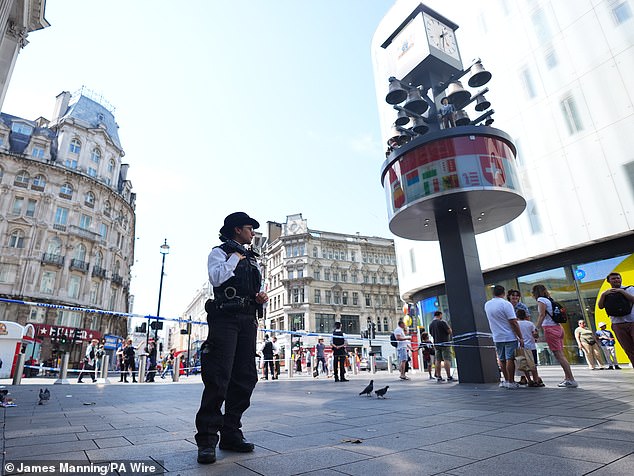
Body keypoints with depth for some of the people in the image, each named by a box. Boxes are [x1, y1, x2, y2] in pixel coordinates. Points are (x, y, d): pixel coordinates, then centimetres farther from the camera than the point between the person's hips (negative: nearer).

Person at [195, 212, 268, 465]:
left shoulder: (252, 258, 23)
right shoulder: (220, 252, 4)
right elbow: (216, 278, -15)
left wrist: (261, 298, 7)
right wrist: (236, 256, -6)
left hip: (248, 320, 7)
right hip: (225, 318, -7)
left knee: (245, 377, 6)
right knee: (219, 377, -10)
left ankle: (231, 433, 16)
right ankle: (207, 439, -1)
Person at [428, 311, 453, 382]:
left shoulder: (431, 324, 10)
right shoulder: (442, 322, -11)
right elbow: (450, 331, -11)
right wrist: (449, 327, 9)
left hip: (436, 344, 6)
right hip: (444, 343, -6)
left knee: (438, 360, 7)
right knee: (447, 360, -5)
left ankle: (438, 377, 9)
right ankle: (449, 377, -6)